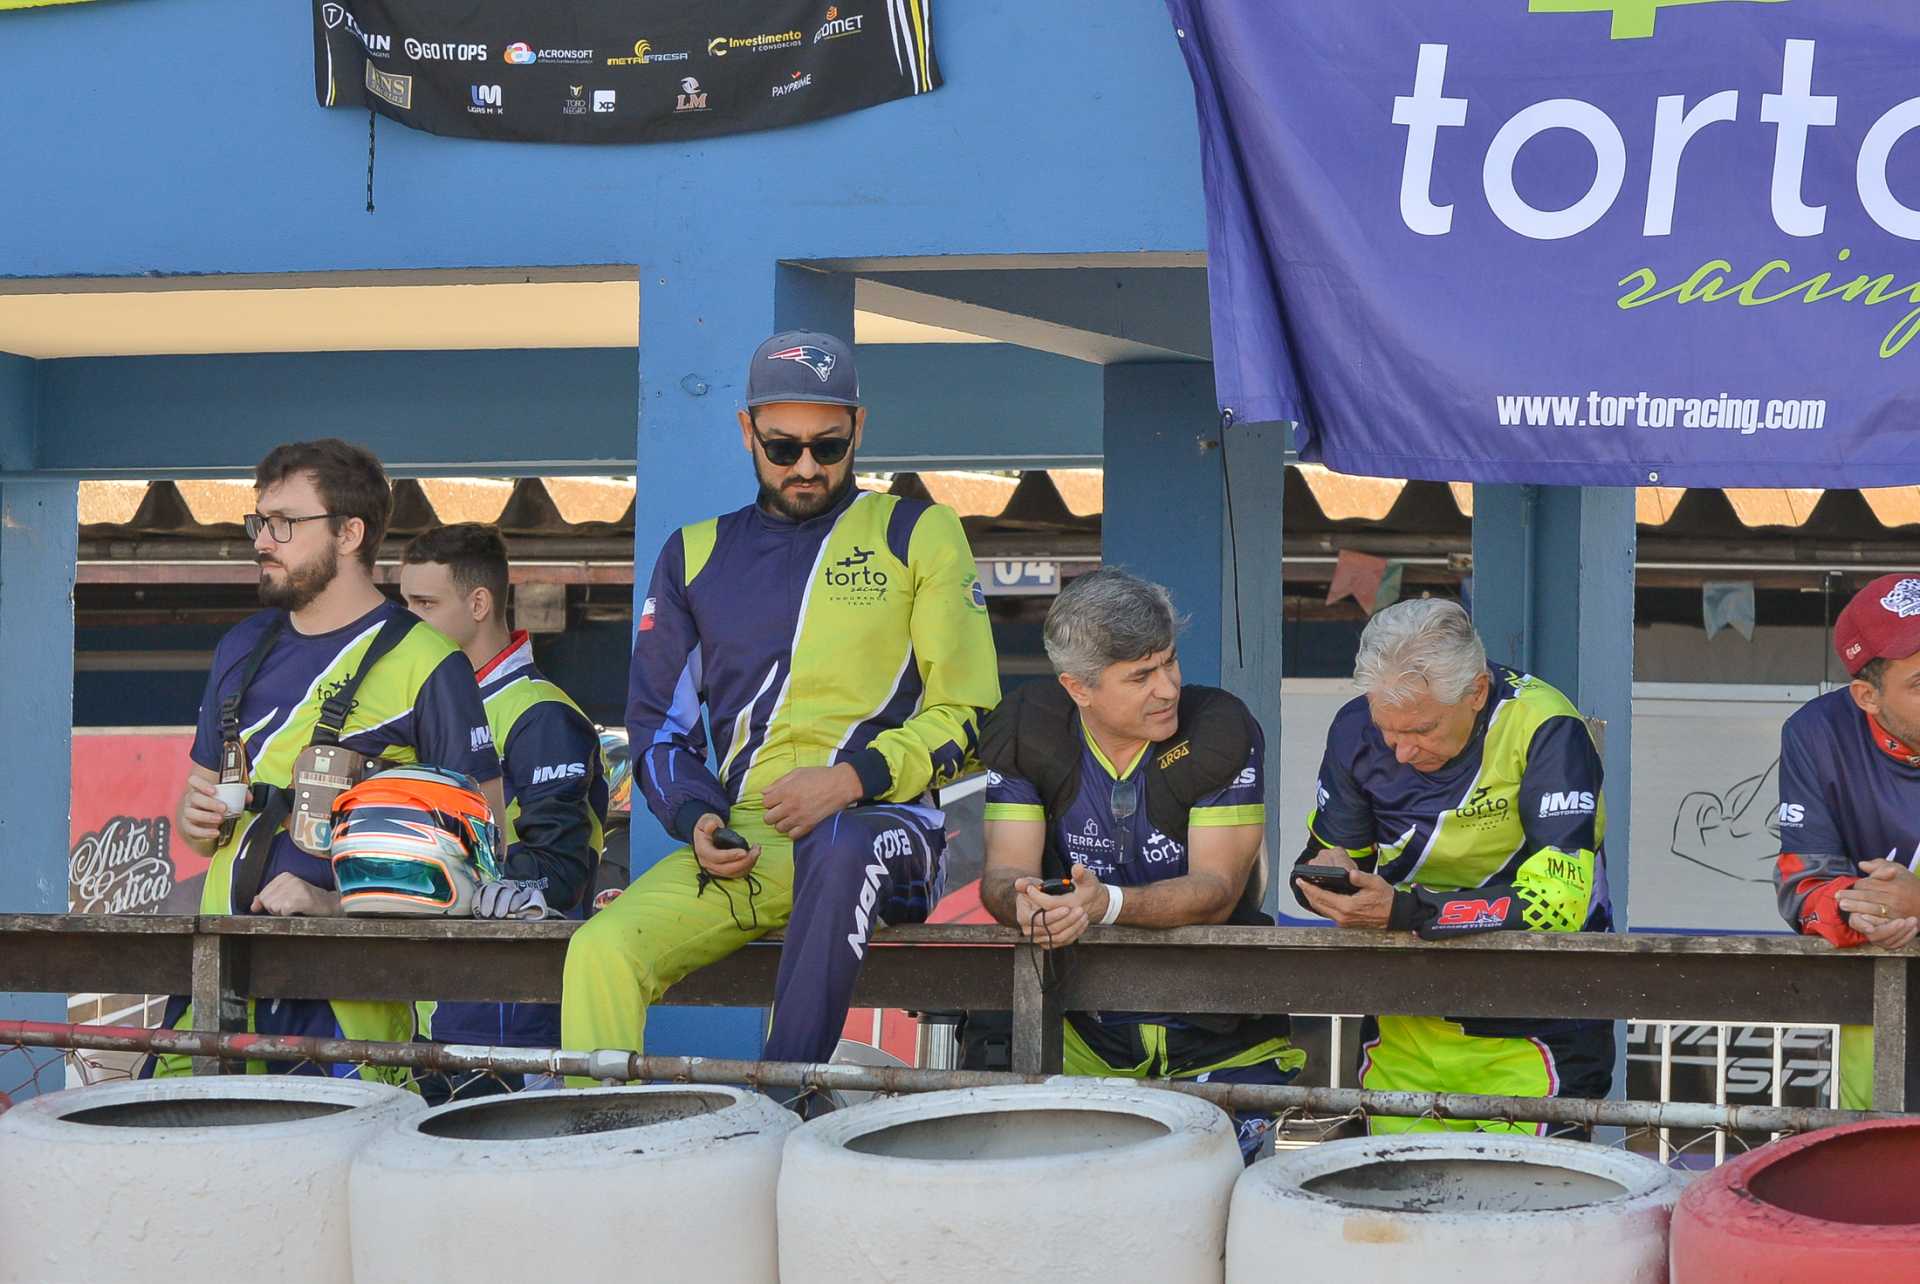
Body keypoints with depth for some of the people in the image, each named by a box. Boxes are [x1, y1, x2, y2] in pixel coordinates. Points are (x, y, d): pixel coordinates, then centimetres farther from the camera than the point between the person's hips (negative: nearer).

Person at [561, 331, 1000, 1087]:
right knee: (601, 952, -25)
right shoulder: (695, 557, 19)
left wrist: (853, 776, -11)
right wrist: (697, 819, 0)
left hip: (888, 821, -3)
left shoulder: (919, 535, 10)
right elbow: (658, 725, 21)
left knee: (841, 846, -41)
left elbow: (966, 714, 5)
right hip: (743, 839, 3)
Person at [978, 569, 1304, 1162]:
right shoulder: (1025, 730, -4)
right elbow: (1003, 874, -9)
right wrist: (1026, 903, -35)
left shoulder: (1222, 730, -12)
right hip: (1087, 1040, 2)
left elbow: (1216, 890, -17)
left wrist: (1107, 902, -36)